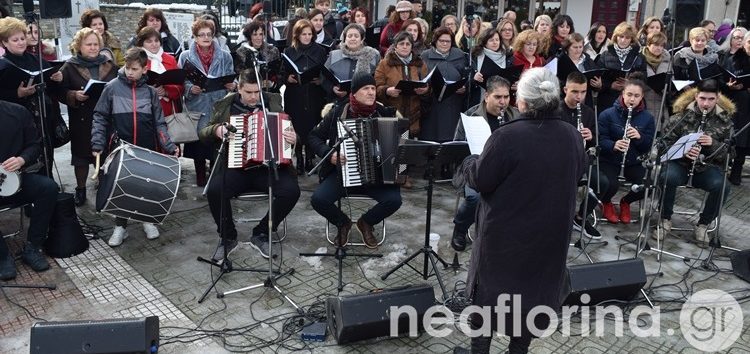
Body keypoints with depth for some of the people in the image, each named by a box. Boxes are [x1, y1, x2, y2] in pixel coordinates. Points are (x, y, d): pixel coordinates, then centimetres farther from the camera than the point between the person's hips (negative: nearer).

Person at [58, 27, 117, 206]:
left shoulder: (109, 65, 7)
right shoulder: (69, 67, 0)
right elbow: (61, 93, -3)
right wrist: (74, 95, -21)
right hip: (82, 120, -1)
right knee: (82, 154, 8)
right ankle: (80, 189, 22)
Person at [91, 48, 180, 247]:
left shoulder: (150, 92, 5)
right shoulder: (112, 88, 0)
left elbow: (159, 123, 5)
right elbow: (100, 118, 1)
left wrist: (169, 146, -7)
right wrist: (98, 144, -9)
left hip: (147, 150, 1)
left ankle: (148, 220, 28)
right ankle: (120, 226, 18)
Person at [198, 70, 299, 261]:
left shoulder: (273, 102, 10)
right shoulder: (225, 106, 10)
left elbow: (289, 130, 14)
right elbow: (203, 134, 15)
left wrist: (293, 138, -11)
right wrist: (216, 130, -8)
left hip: (269, 166, 0)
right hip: (235, 166, 0)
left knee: (291, 191, -26)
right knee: (214, 190, -28)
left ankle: (261, 234, -5)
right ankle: (228, 237, -3)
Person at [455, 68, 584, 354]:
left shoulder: (507, 136, -23)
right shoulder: (572, 136, -4)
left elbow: (479, 180, -16)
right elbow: (576, 176, 12)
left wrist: (469, 161, 4)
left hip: (505, 231, -5)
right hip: (551, 232, 5)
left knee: (490, 287, 13)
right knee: (534, 290, 19)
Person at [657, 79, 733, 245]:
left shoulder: (725, 120, 2)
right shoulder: (682, 114, -3)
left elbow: (729, 152, 2)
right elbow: (666, 142, -2)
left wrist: (713, 143, -19)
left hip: (707, 167, 1)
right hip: (680, 163, -1)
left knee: (722, 186, -30)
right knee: (667, 178, -34)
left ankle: (703, 225, -5)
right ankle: (665, 220, -10)